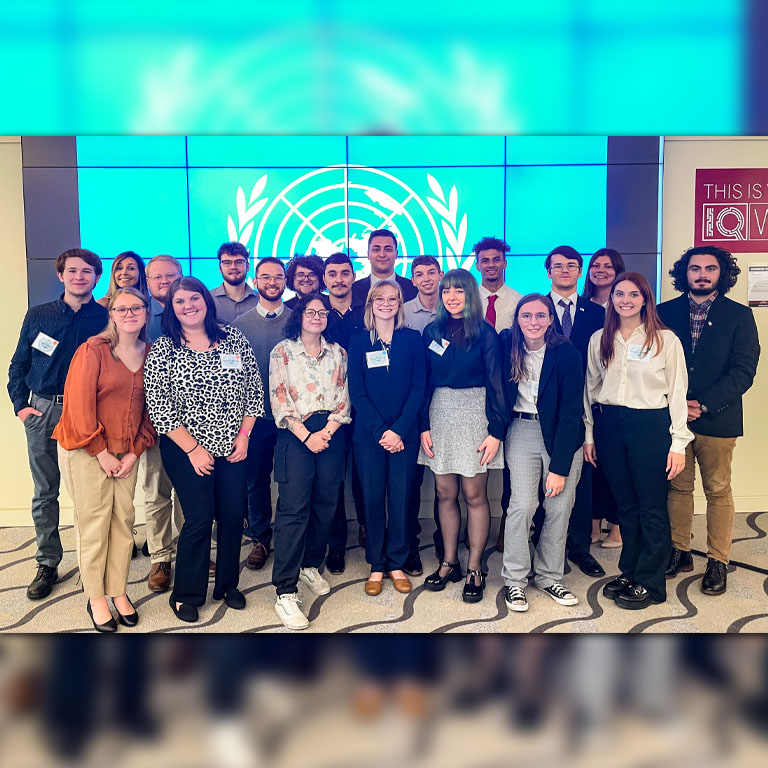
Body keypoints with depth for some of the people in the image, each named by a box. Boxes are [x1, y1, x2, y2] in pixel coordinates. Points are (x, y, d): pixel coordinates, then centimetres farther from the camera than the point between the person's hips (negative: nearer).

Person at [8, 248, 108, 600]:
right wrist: (20, 405, 2)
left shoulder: (106, 318, 1)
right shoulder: (38, 315, 8)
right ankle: (47, 564, 20)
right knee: (45, 493, 8)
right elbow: (18, 364, 12)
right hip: (42, 412, 2)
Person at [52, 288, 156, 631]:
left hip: (126, 452, 4)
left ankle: (118, 591, 23)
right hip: (86, 450, -4)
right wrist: (101, 452, -12)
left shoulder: (151, 354, 4)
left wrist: (135, 451, -3)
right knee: (94, 524, 3)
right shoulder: (93, 350, -10)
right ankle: (96, 598, 18)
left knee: (123, 521, 8)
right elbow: (79, 403, -13)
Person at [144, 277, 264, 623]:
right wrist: (192, 449, -12)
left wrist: (244, 434, -3)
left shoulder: (233, 338, 2)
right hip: (186, 449, -3)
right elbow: (159, 407, -9)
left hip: (232, 447, 3)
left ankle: (227, 584, 29)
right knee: (199, 518, -2)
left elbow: (253, 388, 4)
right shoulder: (162, 349, -5)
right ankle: (186, 594, 19)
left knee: (233, 514, 7)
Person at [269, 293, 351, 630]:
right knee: (293, 509, -9)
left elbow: (343, 398, 6)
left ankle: (311, 566, 30)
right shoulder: (283, 351, 3)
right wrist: (307, 436, -12)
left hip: (331, 435, 4)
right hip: (296, 435, -4)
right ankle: (285, 592, -5)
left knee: (325, 504, 8)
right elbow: (279, 401, -4)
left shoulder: (337, 353, 12)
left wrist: (327, 432, -8)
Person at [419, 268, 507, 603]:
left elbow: (496, 384, -4)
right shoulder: (432, 332, 8)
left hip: (474, 413, -3)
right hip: (439, 415, 3)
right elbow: (424, 383, 8)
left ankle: (475, 569, 13)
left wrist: (496, 431, -10)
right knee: (446, 493, 8)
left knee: (474, 494, 0)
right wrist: (424, 425, -1)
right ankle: (449, 563, 22)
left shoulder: (485, 333, -2)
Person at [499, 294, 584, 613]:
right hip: (523, 430, 1)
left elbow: (570, 412, -14)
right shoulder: (507, 345, -5)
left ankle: (549, 577, 20)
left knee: (560, 507, 0)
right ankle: (514, 580, 7)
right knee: (522, 505, -9)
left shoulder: (567, 353, -12)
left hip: (563, 434, -1)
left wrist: (559, 467, -17)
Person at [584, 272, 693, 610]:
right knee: (625, 504, 13)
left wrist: (678, 442, -6)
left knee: (652, 506, 3)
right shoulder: (599, 340, 7)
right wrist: (589, 434, 8)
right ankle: (628, 572, 27)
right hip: (609, 425, 3)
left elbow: (677, 392, -3)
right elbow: (591, 388, 10)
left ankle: (650, 583, 17)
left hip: (650, 426, -3)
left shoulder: (666, 340, -3)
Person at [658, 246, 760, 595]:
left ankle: (718, 561, 19)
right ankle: (679, 552, 24)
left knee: (718, 491, 7)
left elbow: (743, 371, -6)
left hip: (717, 419, -1)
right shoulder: (665, 313, 5)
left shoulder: (739, 315, 1)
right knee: (678, 487, 10)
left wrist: (703, 405, -14)